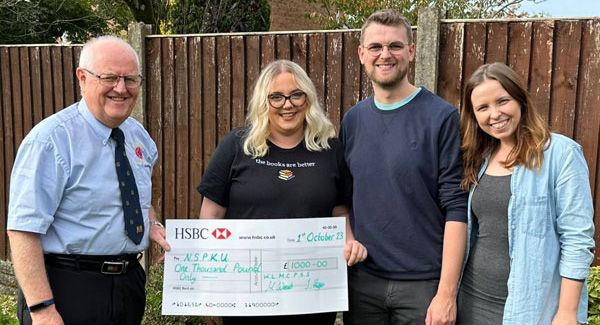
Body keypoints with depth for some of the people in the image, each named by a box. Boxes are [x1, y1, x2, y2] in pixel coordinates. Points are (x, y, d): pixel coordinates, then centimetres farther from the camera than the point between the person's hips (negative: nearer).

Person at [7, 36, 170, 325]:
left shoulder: (138, 135, 4)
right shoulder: (50, 140, -17)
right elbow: (23, 229, -20)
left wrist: (152, 225, 0)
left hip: (130, 283, 7)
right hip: (70, 288, -6)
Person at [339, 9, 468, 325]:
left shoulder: (442, 117, -8)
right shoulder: (352, 120, 5)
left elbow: (456, 209, -11)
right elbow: (343, 200, 10)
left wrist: (447, 292, -14)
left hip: (423, 283, -3)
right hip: (361, 280, 4)